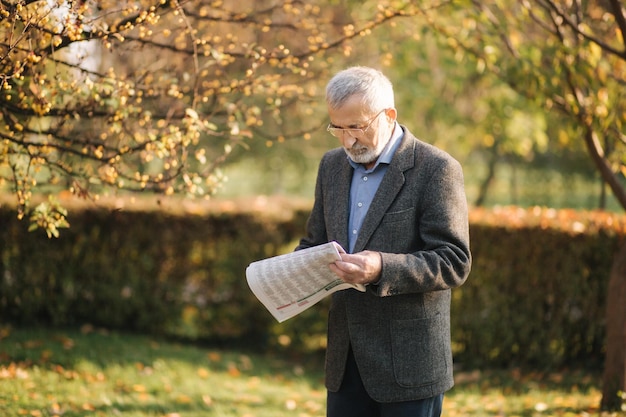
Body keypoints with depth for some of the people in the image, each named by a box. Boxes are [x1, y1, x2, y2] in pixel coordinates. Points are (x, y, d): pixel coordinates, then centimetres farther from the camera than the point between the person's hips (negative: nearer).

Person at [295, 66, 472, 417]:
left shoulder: (437, 170, -11)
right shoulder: (333, 165, 11)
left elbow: (455, 262, -16)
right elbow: (314, 242, 20)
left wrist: (383, 269, -30)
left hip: (408, 361, -6)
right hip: (346, 359, 6)